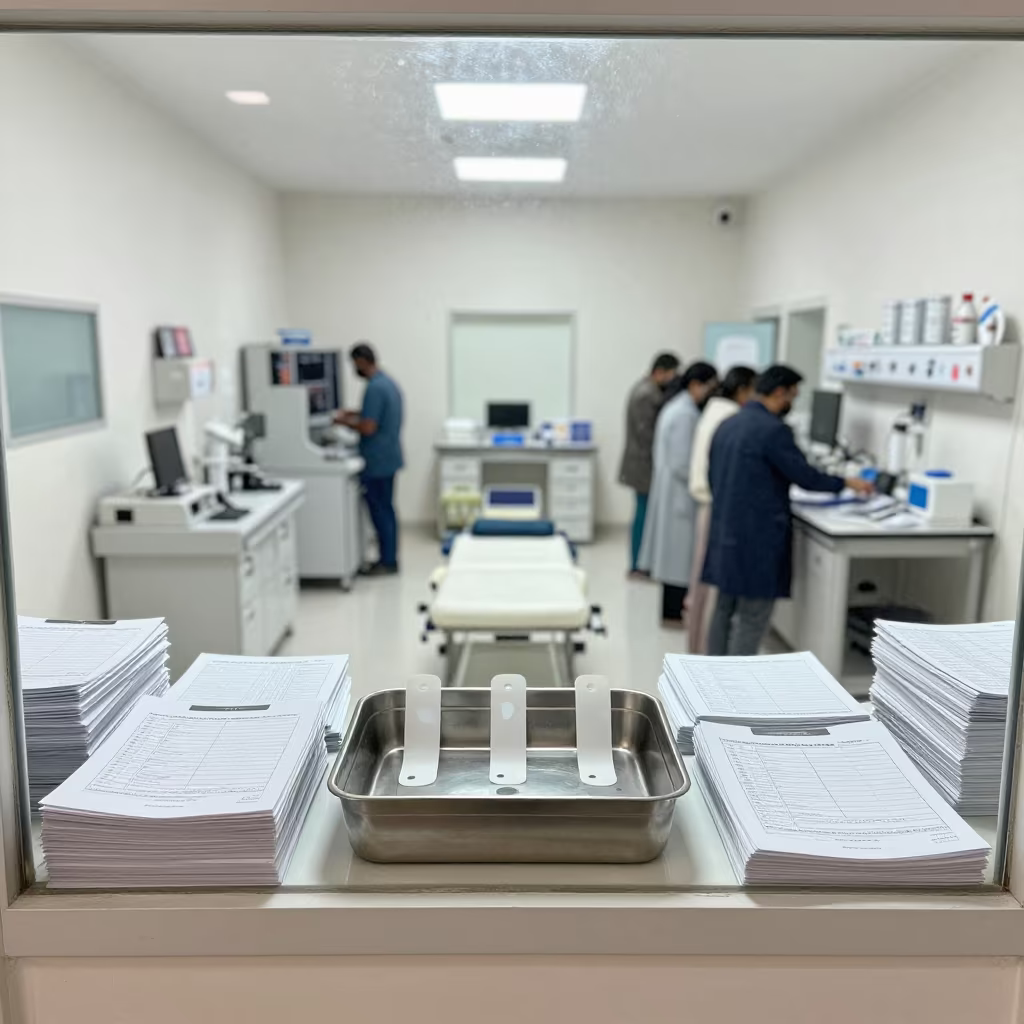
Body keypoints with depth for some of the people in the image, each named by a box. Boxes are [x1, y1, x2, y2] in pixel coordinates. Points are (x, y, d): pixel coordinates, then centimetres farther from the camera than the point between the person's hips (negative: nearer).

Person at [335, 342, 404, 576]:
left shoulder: (374, 388, -20)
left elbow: (368, 428, -23)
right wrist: (356, 415, 17)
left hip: (377, 461, -10)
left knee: (380, 511, -1)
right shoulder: (389, 383, 11)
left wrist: (345, 421, -8)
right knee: (386, 509, 14)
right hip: (388, 457, 10)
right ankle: (390, 559, 21)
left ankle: (387, 562, 6)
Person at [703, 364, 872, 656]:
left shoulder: (727, 425, 10)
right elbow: (804, 476, -12)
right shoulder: (773, 429, -16)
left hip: (724, 532, 9)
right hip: (757, 538, -9)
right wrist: (847, 483, 4)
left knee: (724, 610, 16)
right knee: (753, 620, 0)